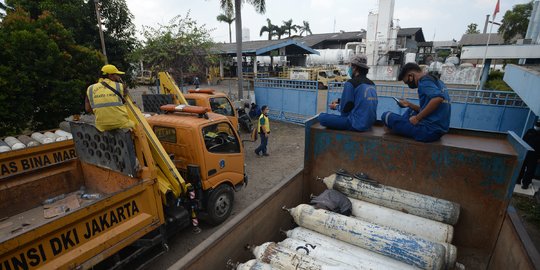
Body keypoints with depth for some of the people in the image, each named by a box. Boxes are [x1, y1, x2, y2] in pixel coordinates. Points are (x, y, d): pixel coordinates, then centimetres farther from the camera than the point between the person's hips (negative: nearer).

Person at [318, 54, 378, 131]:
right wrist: (339, 101, 19)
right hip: (370, 122, 9)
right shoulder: (371, 84, 9)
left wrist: (336, 107, 8)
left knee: (322, 117, -7)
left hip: (357, 124, -9)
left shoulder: (351, 83, -14)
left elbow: (345, 109, -13)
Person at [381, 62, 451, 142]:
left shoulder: (424, 81, -11)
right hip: (439, 129, 10)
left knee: (386, 116, -5)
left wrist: (417, 118, -21)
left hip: (428, 130, -10)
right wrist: (409, 105, 17)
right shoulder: (436, 81, 18)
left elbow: (438, 98, -30)